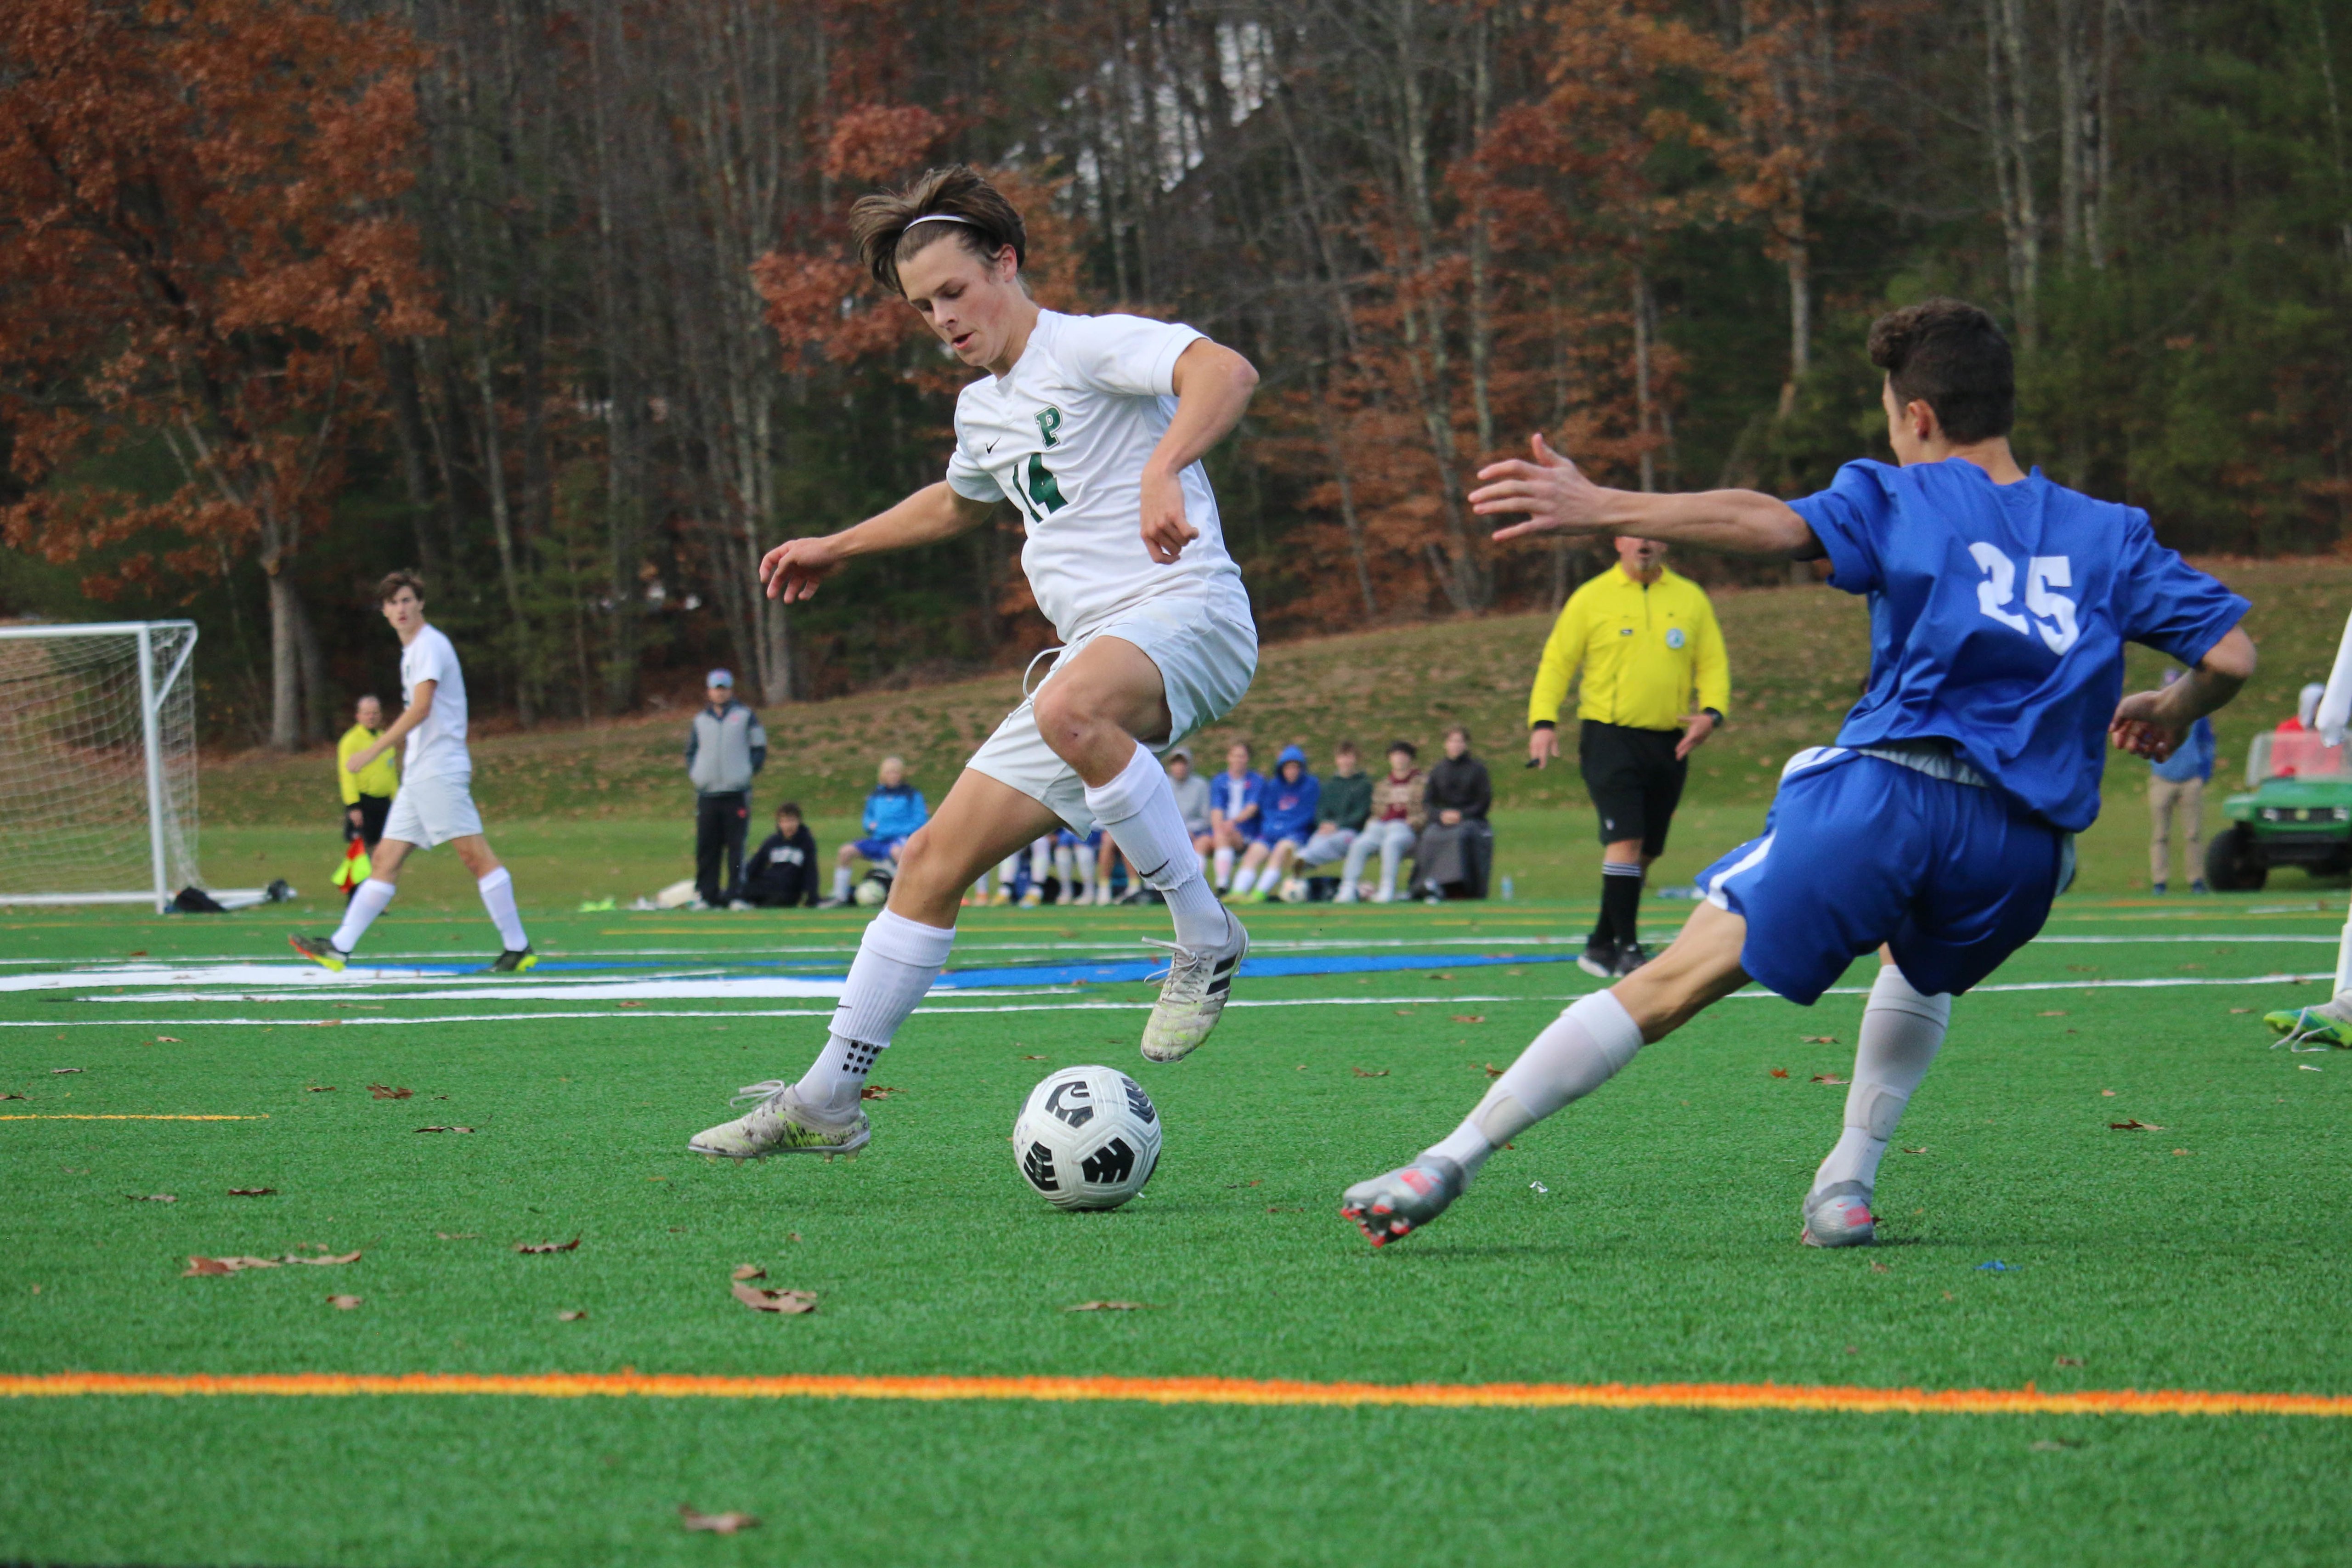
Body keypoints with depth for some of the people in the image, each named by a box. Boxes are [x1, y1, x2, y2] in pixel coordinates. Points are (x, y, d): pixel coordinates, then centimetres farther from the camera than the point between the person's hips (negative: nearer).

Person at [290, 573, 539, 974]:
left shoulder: (430, 645, -8)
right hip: (418, 776, 10)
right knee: (385, 860, 6)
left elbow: (421, 709, -20)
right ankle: (340, 948, 4)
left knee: (475, 854, -11)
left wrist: (373, 751, -21)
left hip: (440, 772, -10)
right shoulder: (413, 651, 21)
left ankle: (518, 948, -11)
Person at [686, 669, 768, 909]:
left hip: (737, 792, -3)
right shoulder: (700, 721, 16)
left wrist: (749, 770, -4)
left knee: (736, 846, -6)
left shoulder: (745, 717, 8)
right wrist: (693, 772, 5)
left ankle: (735, 894, -4)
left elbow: (759, 749, 8)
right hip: (707, 793, 3)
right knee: (706, 848, 0)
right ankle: (707, 895, 4)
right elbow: (691, 751, 22)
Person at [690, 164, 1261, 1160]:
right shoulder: (982, 409, 21)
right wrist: (838, 547, 51)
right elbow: (959, 502, 45)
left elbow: (1225, 373, -26)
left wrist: (1164, 466, -43)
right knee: (933, 862, 3)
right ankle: (828, 1099, 11)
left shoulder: (1088, 347, -6)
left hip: (1186, 613, -9)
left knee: (1069, 710, -42)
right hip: (1097, 656, 9)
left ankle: (1205, 937, -28)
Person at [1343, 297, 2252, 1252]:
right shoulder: (2111, 536, 20)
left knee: (1670, 983, 0)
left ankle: (1451, 1161, -7)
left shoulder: (1898, 502, 10)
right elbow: (2230, 654, 12)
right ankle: (1846, 1187, 24)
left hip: (1889, 791, -4)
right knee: (1921, 962, 38)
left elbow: (1779, 526, -10)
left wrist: (1603, 511, -16)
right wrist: (2172, 714, 34)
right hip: (2026, 844, 4)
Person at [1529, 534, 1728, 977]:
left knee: (1646, 853, 6)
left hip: (1669, 744, 4)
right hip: (1609, 737, -4)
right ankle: (1627, 948, -13)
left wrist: (1710, 712, -8)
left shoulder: (1691, 599, 11)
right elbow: (1556, 661, 3)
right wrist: (1543, 721, -10)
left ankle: (1602, 945, 19)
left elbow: (1713, 662, 11)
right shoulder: (1592, 598, 3)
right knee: (1626, 841, -17)